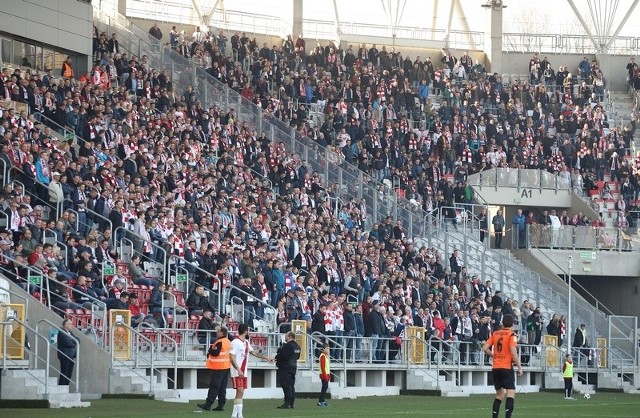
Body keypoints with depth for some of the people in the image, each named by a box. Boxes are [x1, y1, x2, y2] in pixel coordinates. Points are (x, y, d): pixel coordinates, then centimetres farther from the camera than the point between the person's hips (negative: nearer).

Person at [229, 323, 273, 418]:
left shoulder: (246, 342, 15)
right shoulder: (235, 342, -12)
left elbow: (254, 352, 25)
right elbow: (231, 358, -17)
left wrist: (266, 358, 21)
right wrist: (239, 370, -24)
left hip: (243, 372, 9)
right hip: (237, 372, -9)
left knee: (240, 393, 7)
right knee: (240, 392, -13)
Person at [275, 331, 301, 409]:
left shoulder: (287, 346, -18)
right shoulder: (297, 346, 13)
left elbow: (284, 356, -24)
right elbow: (297, 356, 20)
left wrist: (277, 357, -7)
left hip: (285, 368, -10)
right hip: (293, 367, 10)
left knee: (286, 386, -8)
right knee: (291, 386, 12)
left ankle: (287, 403, -10)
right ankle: (291, 403, 14)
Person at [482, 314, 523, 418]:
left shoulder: (495, 334, 8)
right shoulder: (512, 335, -7)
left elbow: (485, 348, 6)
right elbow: (513, 352, -16)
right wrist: (519, 367, -9)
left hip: (496, 367, 6)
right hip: (507, 368, -6)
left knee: (499, 394, 17)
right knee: (511, 393, -7)